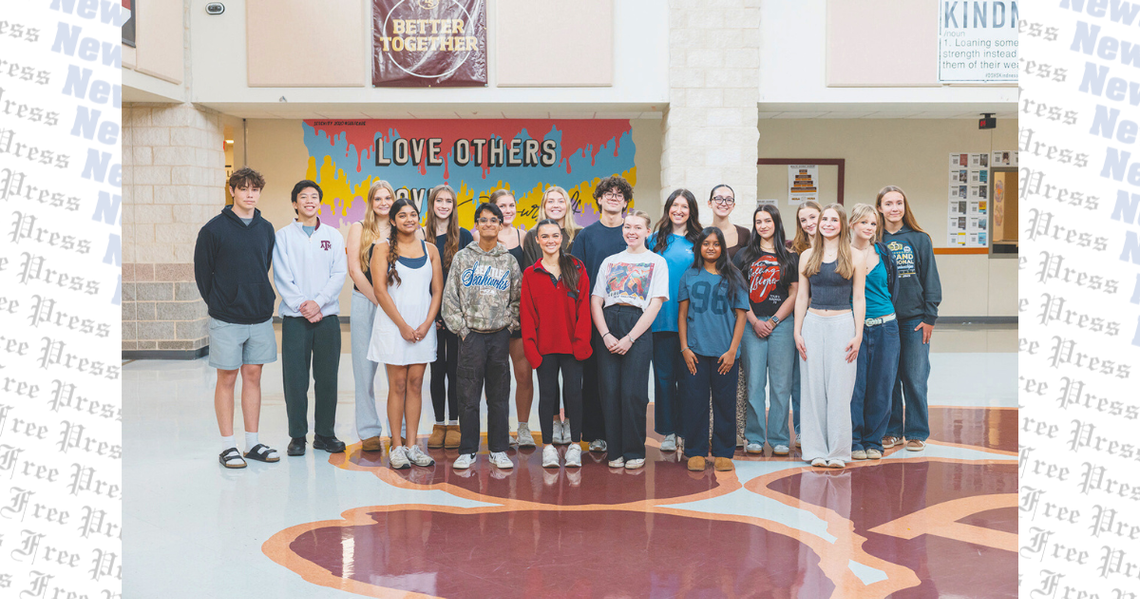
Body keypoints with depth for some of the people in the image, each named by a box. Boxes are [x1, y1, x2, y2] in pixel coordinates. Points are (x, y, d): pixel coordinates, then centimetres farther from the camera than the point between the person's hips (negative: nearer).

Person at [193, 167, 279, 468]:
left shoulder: (266, 229, 8)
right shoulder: (214, 228, -5)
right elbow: (202, 271, 1)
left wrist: (262, 300, 11)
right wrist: (218, 303, 3)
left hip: (260, 317, 4)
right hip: (226, 319, -4)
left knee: (253, 376, 9)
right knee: (227, 378, 2)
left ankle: (253, 443, 17)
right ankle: (228, 446, 11)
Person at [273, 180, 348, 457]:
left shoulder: (333, 235, 10)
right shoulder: (284, 236, 6)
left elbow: (339, 273, 1)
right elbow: (282, 278, -1)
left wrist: (318, 302, -11)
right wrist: (301, 306, -12)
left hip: (327, 315, 1)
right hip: (294, 317, -1)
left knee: (327, 377, 5)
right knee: (295, 379, 0)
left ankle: (325, 433, 15)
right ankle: (297, 435, 10)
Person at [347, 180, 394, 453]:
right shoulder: (359, 229, 6)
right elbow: (355, 270, -1)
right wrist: (378, 300, -7)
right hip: (365, 304, -1)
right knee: (365, 369, 2)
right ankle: (369, 432, 10)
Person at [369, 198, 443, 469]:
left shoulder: (430, 249, 10)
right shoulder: (383, 248, 2)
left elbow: (437, 290, 8)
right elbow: (380, 289, -6)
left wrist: (426, 324, -6)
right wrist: (403, 325, -11)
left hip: (423, 326, 3)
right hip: (393, 324, -3)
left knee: (415, 384, 5)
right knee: (398, 384, -1)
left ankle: (412, 445, 11)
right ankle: (396, 446, 7)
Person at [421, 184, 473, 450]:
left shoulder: (464, 237, 3)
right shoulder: (421, 236, 5)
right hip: (431, 314, 1)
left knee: (455, 368, 3)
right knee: (437, 368, 7)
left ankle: (454, 424, 12)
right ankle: (439, 424, 16)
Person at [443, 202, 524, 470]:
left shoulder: (509, 261, 8)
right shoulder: (462, 257, 6)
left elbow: (518, 299, 10)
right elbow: (450, 298, 3)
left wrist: (509, 325, 0)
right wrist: (461, 328, -3)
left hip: (500, 335, 1)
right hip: (471, 335, -1)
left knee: (499, 394, 5)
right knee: (469, 395, 0)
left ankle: (498, 450, 14)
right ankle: (467, 451, 10)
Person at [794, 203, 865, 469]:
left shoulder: (853, 257, 3)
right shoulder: (807, 256, 9)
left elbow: (858, 299, 2)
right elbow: (801, 297, 9)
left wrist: (858, 335, -4)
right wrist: (797, 332, 2)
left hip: (843, 324, -2)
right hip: (813, 324, 2)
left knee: (839, 388, -1)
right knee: (813, 388, 3)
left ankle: (839, 451, 9)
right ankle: (816, 450, 11)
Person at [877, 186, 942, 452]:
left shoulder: (920, 239, 2)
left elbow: (931, 280, 3)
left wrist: (930, 317, -2)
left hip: (914, 320, -1)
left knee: (915, 379, 2)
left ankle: (916, 433, 14)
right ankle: (892, 431, 18)